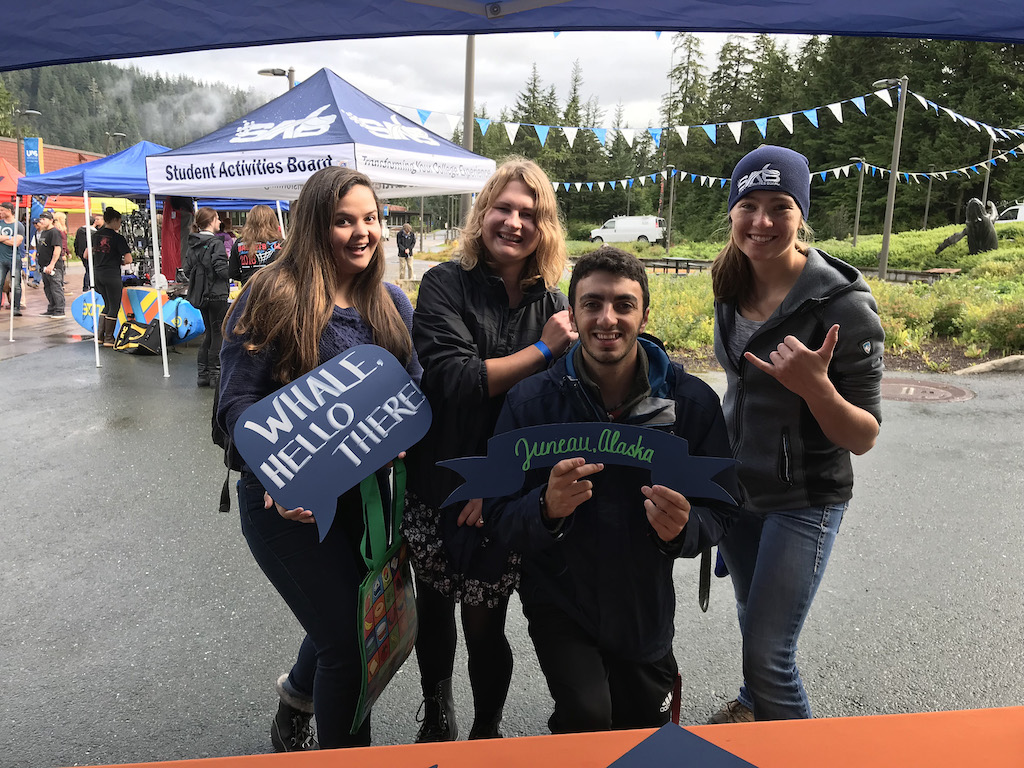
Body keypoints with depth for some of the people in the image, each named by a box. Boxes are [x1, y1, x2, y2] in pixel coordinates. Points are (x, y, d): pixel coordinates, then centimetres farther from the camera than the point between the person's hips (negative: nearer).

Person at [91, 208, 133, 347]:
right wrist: (120, 263, 2)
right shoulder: (118, 238, -13)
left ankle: (100, 335, 18)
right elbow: (128, 259, -18)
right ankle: (108, 339, 8)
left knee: (108, 305, 20)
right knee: (114, 307, 5)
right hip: (112, 274, -7)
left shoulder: (96, 234, 7)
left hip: (97, 273, 7)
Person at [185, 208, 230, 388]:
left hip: (201, 295, 8)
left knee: (209, 332, 16)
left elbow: (186, 269, 8)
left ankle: (202, 374, 18)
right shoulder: (215, 243, -14)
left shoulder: (193, 244, 8)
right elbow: (222, 269, -20)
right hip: (217, 294, -8)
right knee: (218, 334, 0)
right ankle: (215, 374, 3)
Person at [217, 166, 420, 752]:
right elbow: (238, 400, -15)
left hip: (365, 491, 7)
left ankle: (296, 701, 55)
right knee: (350, 641, -3)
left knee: (362, 617, 22)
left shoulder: (392, 302, 6)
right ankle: (346, 751, 27)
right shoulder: (274, 295, -13)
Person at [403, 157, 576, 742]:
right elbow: (453, 380, -20)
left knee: (484, 626, 7)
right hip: (438, 489, 0)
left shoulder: (552, 306, 0)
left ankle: (487, 733, 37)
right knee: (434, 612, 17)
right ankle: (437, 720, 46)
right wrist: (541, 349, -17)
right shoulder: (447, 285, -7)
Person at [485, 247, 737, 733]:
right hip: (559, 600, -2)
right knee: (587, 718, -19)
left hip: (646, 607, 3)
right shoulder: (531, 401, -17)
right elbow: (498, 518, -15)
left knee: (645, 729, 22)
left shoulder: (694, 401, -14)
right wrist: (547, 508, -36)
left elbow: (719, 513, -7)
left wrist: (682, 527, -30)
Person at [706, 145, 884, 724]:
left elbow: (863, 438, -17)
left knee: (768, 653, -5)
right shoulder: (732, 287, -2)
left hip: (803, 500, -6)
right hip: (736, 484, 6)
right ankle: (753, 707, 52)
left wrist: (815, 387, -36)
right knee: (752, 617, 24)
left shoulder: (843, 304, -21)